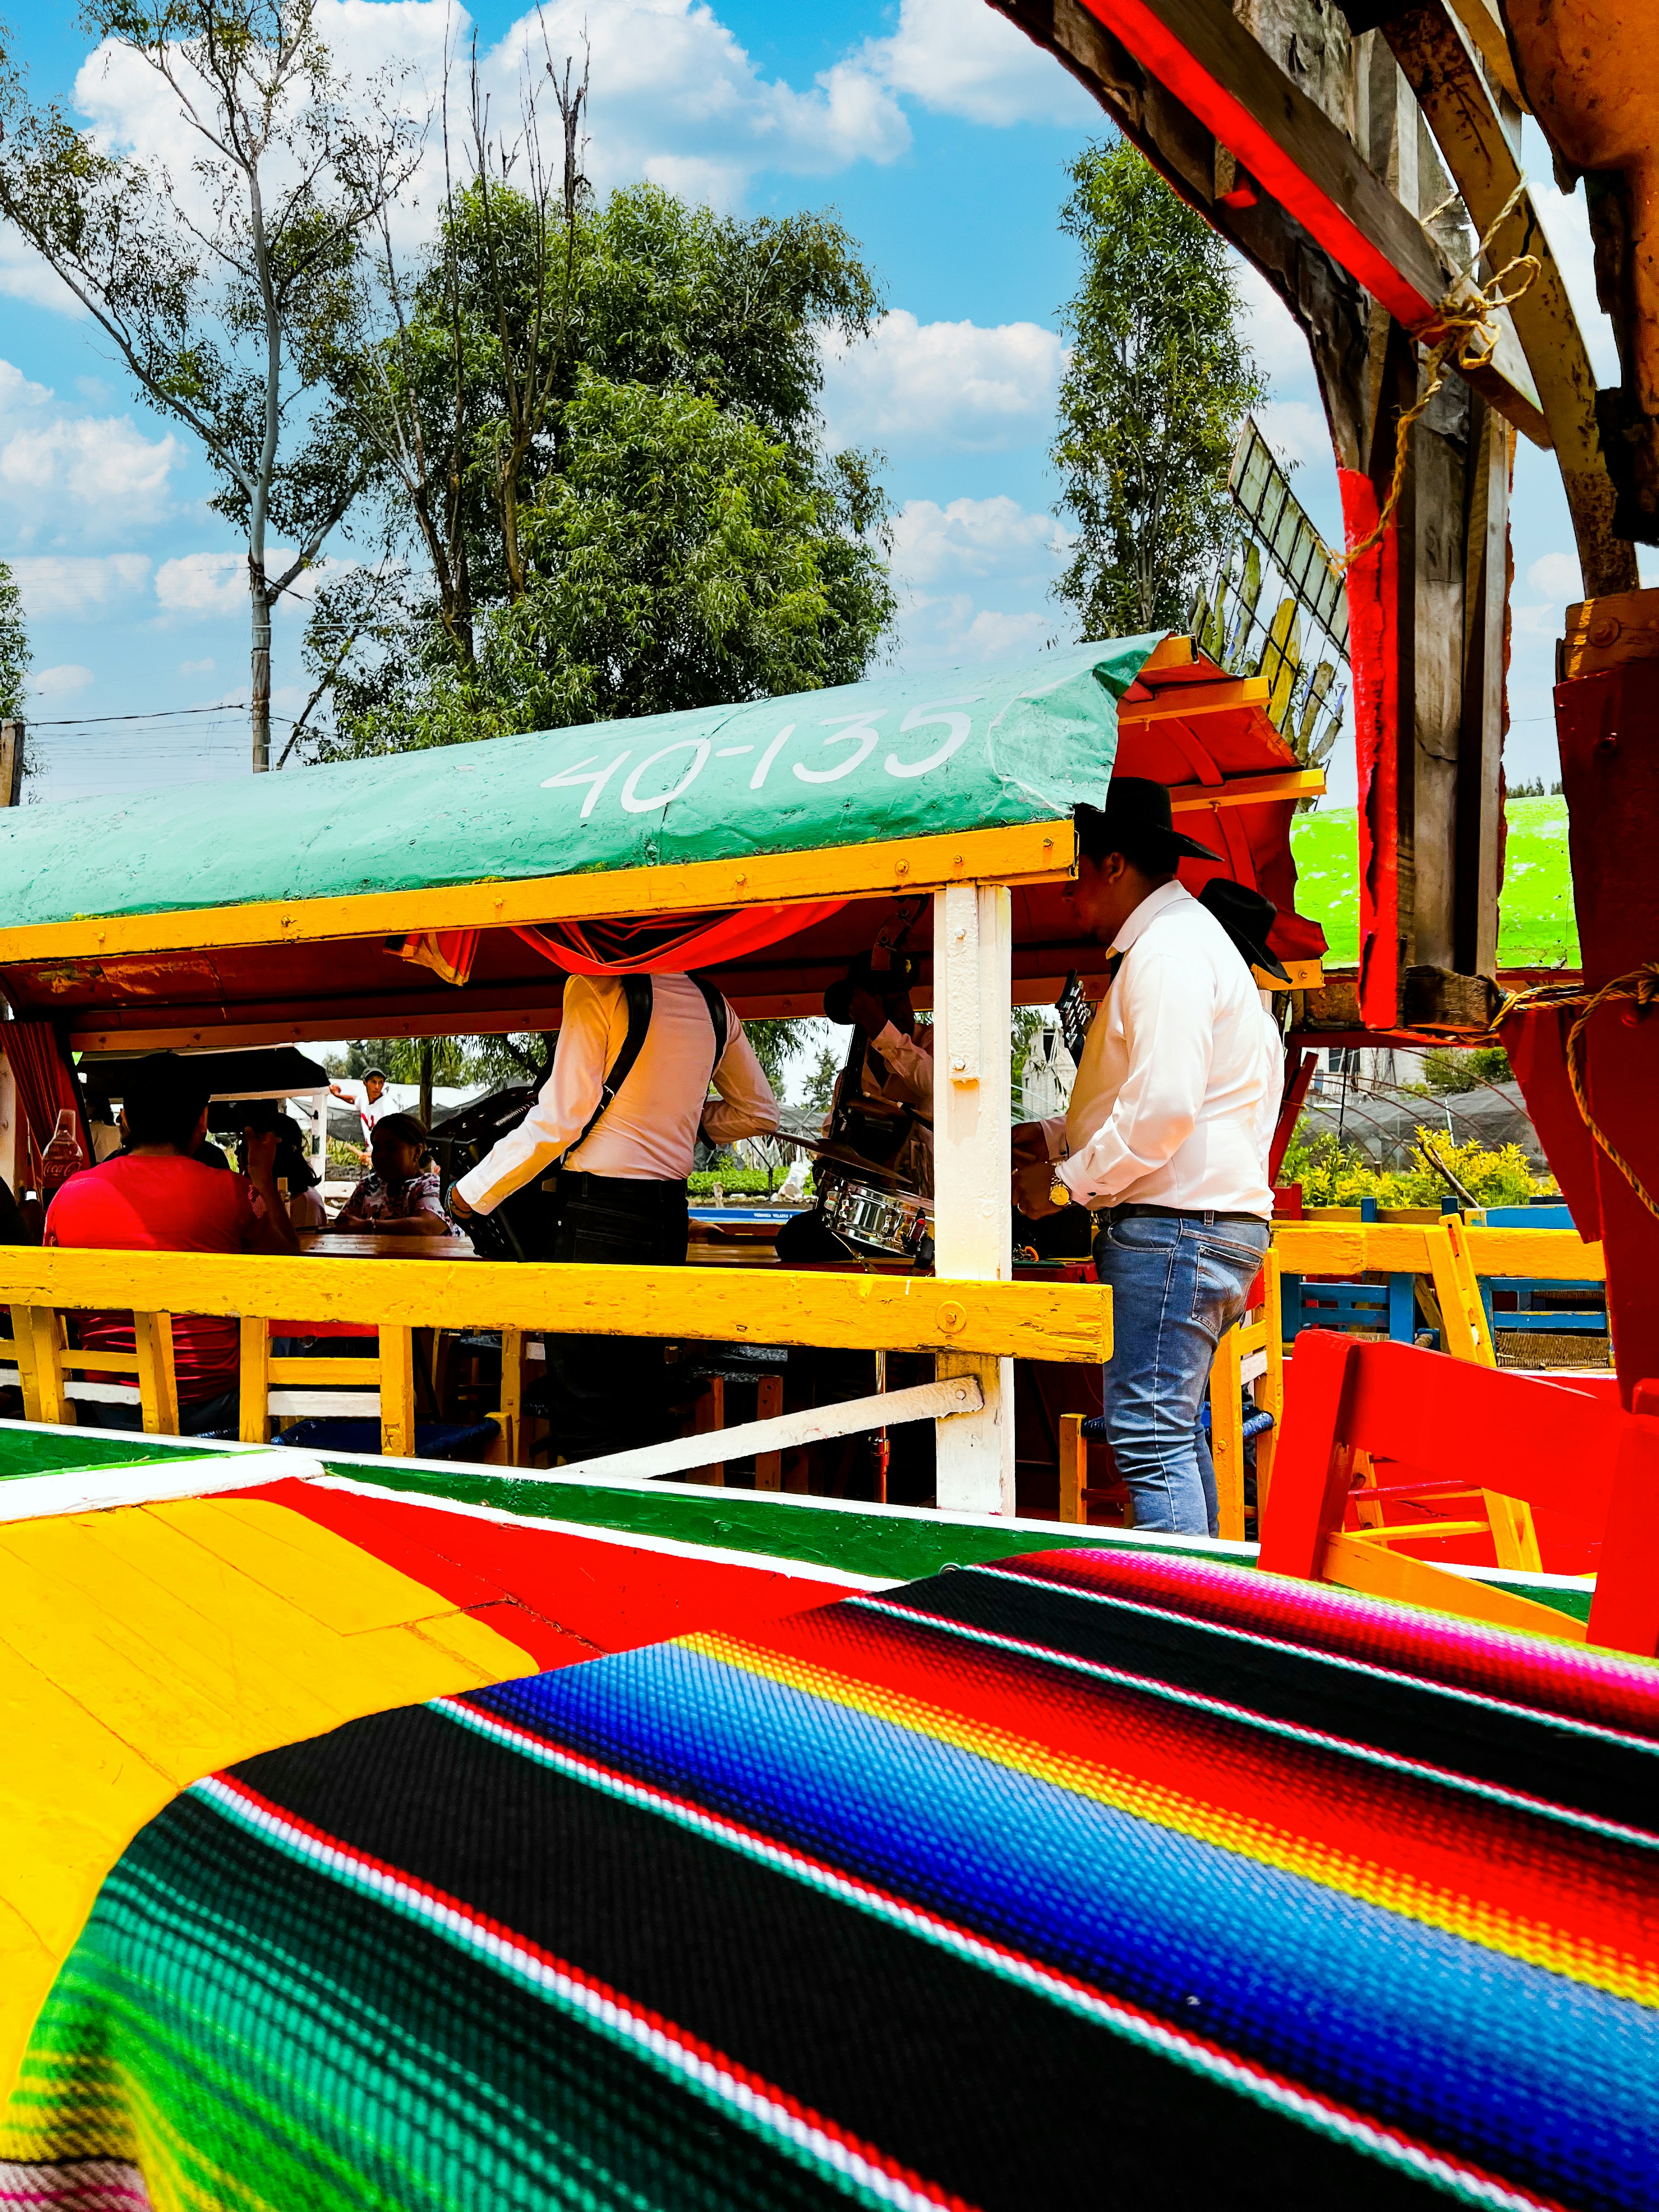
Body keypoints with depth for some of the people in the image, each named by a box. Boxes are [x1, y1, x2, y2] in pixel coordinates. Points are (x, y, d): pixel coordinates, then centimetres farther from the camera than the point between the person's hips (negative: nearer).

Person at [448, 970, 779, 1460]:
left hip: (598, 1213, -7)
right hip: (669, 1212, 7)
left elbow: (561, 1119, -13)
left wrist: (474, 1192, -3)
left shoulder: (595, 987, -10)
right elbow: (759, 1111, 18)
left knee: (587, 1417, -3)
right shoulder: (711, 1002, 10)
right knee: (643, 1396, 16)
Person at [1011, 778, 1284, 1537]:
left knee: (1147, 1436, -12)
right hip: (1186, 1224, 11)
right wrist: (1053, 1136, 20)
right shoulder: (1175, 938, 22)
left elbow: (1164, 1108, -24)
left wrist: (1067, 1182, -14)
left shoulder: (1168, 951, -13)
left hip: (1174, 1225, -11)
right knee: (1174, 1427, 15)